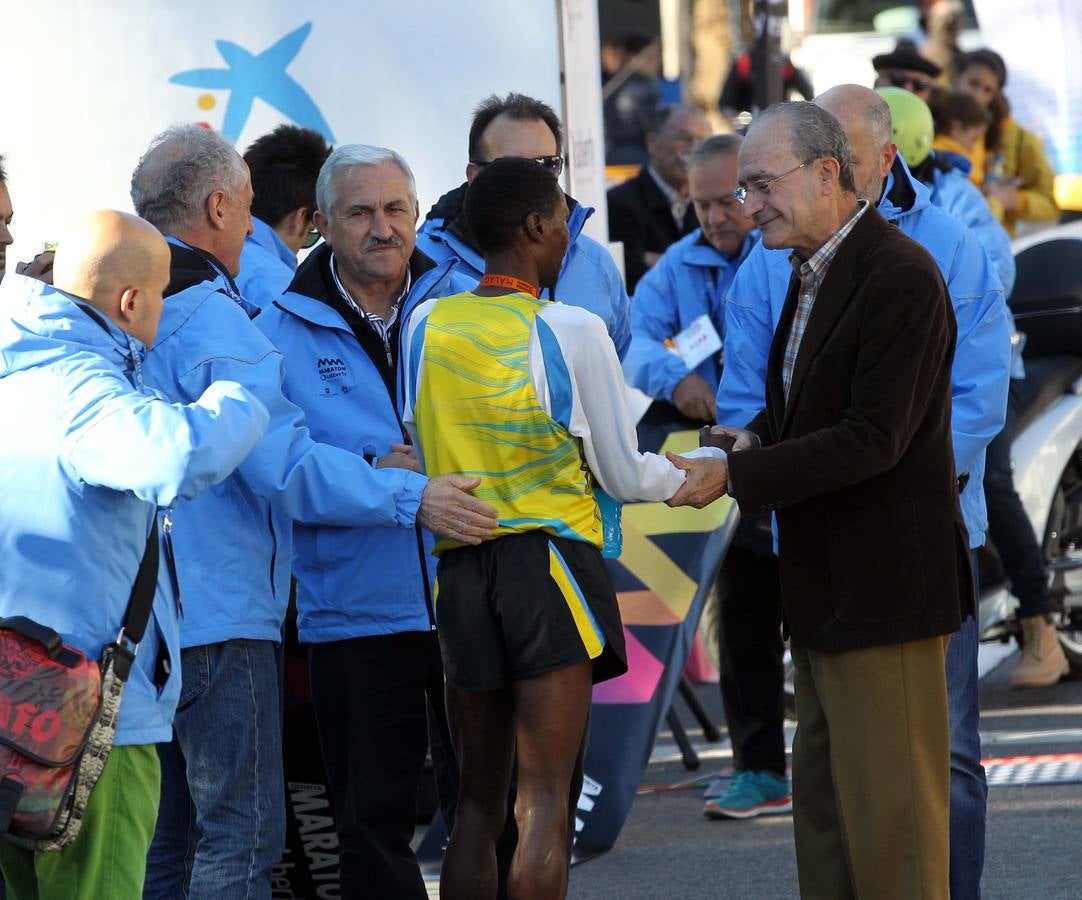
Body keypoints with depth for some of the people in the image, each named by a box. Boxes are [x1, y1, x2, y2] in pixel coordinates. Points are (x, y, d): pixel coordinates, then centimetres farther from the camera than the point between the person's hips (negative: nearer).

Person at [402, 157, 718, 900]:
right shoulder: (571, 331, -8)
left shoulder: (426, 326, 4)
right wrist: (688, 474, 19)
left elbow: (420, 449, 10)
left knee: (479, 798, 13)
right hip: (550, 560, -4)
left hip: (459, 569, 4)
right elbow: (624, 476, -1)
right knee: (545, 798, -4)